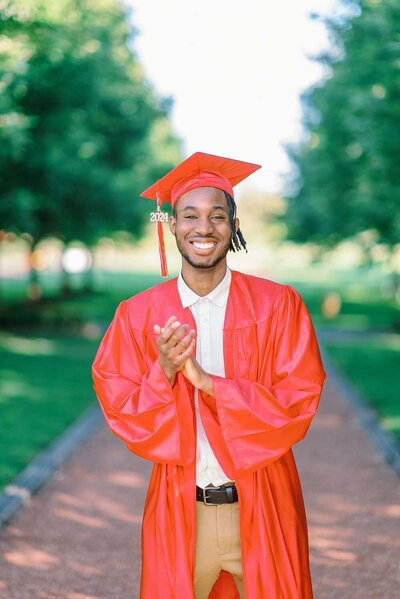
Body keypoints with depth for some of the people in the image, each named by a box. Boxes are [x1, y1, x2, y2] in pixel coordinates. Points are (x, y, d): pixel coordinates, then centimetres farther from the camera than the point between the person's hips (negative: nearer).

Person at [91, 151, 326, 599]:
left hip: (263, 510, -1)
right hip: (179, 512, 1)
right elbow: (119, 410, -2)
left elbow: (300, 401, -11)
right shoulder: (139, 314, -1)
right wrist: (165, 373, -21)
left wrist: (207, 382, -20)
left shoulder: (278, 305, -5)